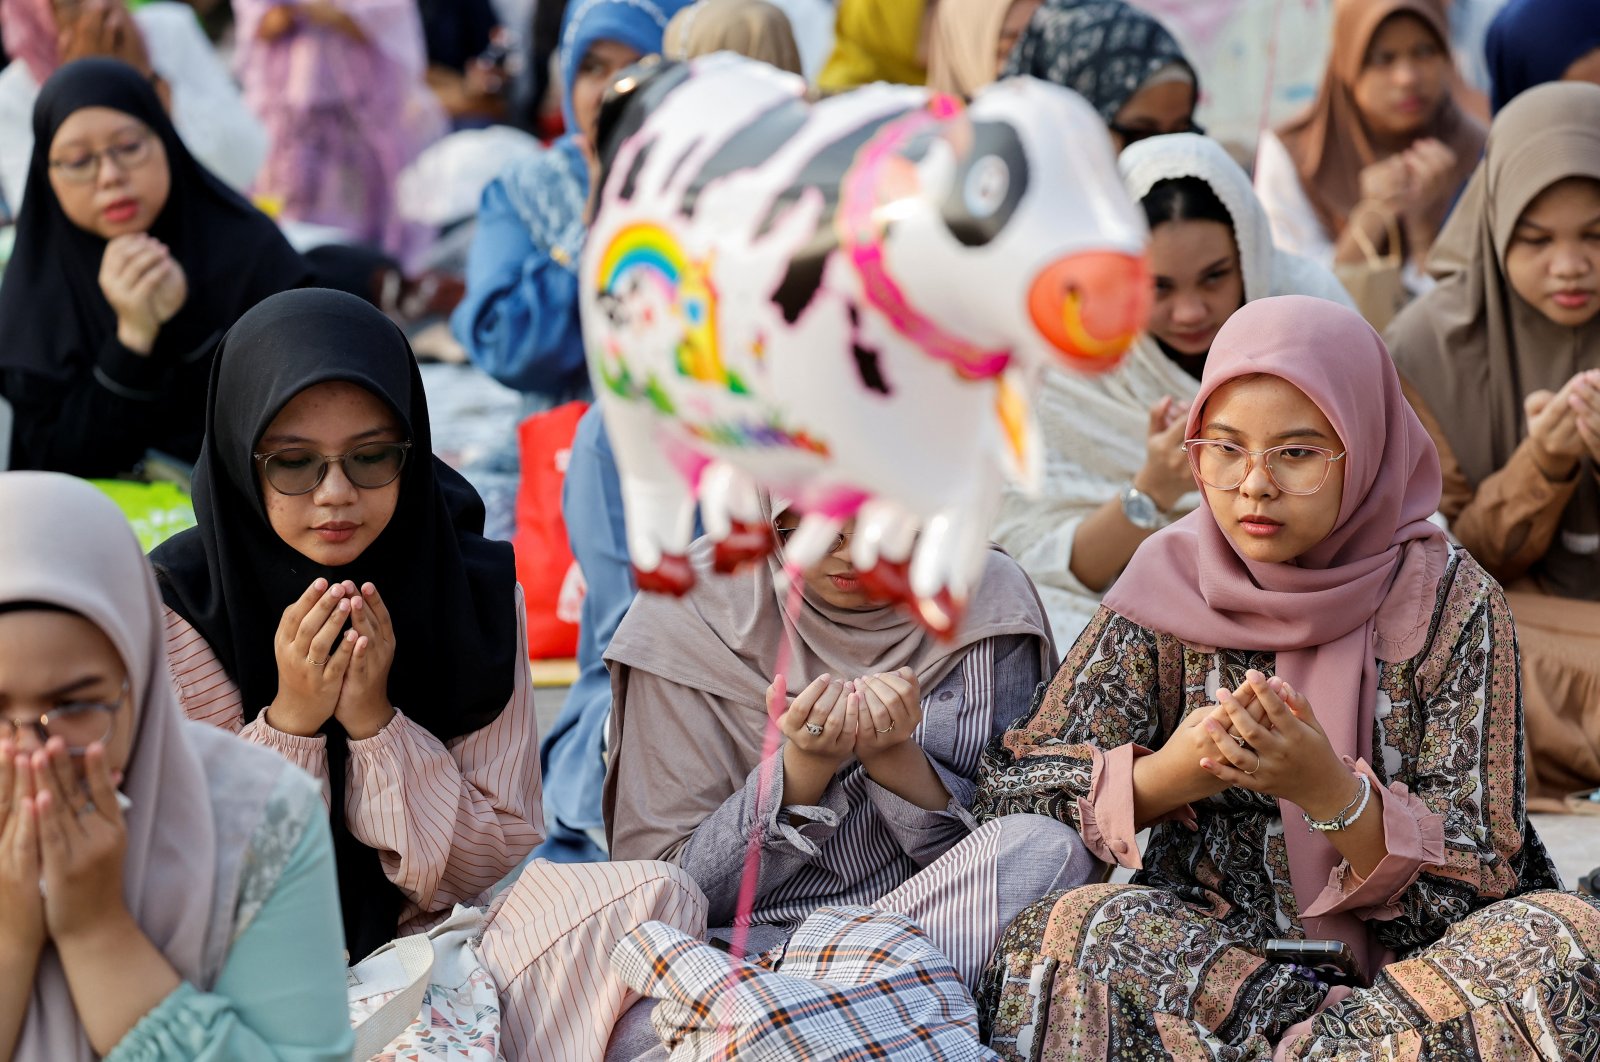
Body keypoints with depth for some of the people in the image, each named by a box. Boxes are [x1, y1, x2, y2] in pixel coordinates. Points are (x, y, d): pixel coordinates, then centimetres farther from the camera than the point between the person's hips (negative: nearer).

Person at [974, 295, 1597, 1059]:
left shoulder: (1448, 601, -5)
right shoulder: (1169, 586, -1)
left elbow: (1476, 880, -8)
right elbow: (1008, 788, -4)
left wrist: (1331, 790, -26)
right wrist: (1165, 775, -23)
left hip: (1409, 955, 0)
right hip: (1207, 947, 1)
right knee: (1083, 928, -30)